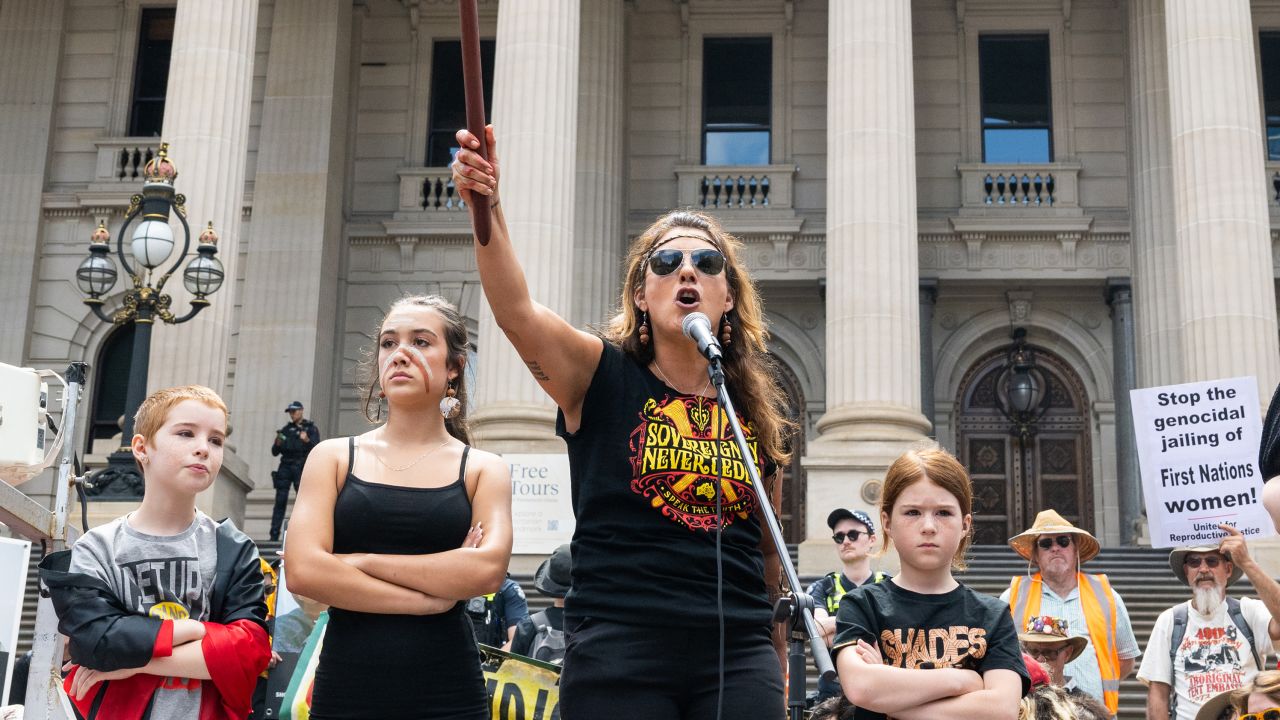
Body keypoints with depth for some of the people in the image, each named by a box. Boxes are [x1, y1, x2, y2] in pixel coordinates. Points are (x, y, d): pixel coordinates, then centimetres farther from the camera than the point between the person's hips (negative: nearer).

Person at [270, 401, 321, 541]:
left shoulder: (311, 428, 10)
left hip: (301, 467, -3)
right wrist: (277, 442, -5)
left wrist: (307, 441, -22)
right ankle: (274, 534, -10)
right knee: (280, 501, -6)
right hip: (285, 467, 3)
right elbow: (275, 452, 16)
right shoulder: (286, 429, 18)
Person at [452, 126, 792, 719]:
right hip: (620, 653, -3)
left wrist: (778, 665, 23)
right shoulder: (601, 378, 1)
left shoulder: (757, 412, 10)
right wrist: (487, 209, -33)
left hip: (737, 657, 3)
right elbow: (515, 310, -17)